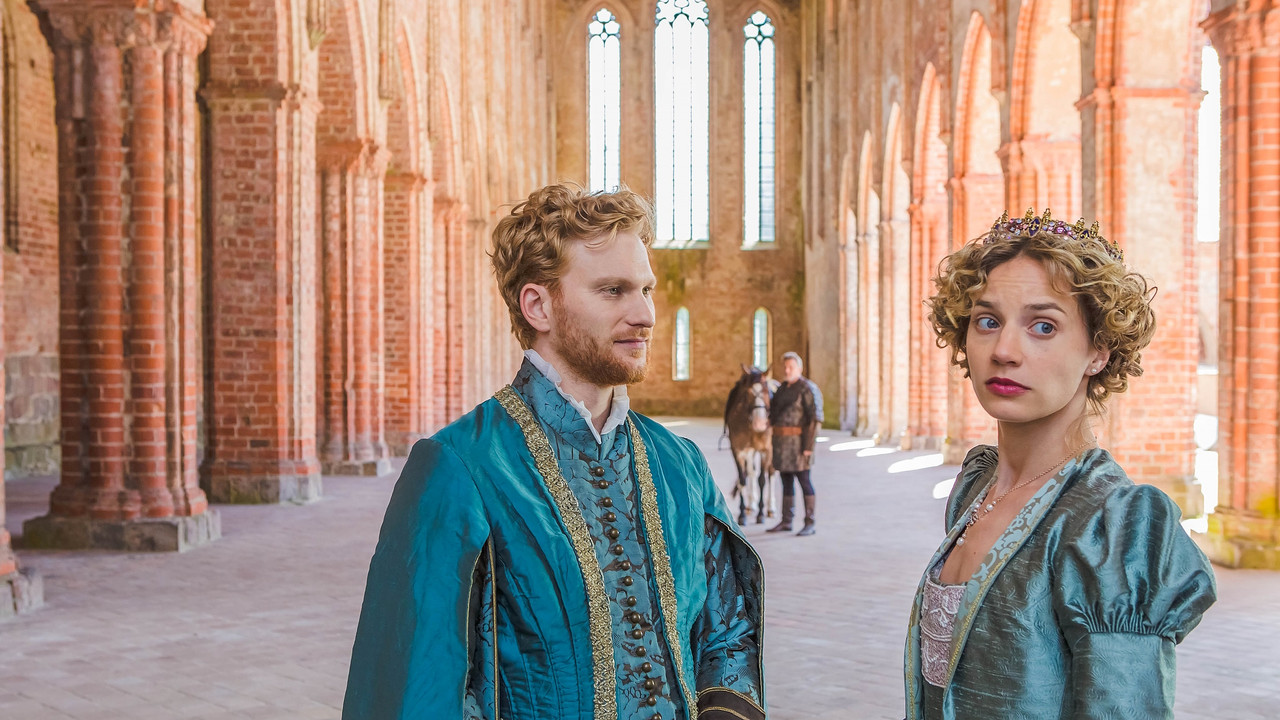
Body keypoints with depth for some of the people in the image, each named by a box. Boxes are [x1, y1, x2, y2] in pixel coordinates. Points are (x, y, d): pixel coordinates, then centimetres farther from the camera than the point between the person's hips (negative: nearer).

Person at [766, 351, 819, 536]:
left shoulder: (805, 388, -11)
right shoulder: (782, 388, 13)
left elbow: (813, 418, -16)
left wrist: (808, 446, -19)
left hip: (797, 440, -8)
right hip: (781, 441, 8)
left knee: (804, 481, -4)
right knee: (786, 482, 13)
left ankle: (810, 523, 0)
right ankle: (786, 522, 19)